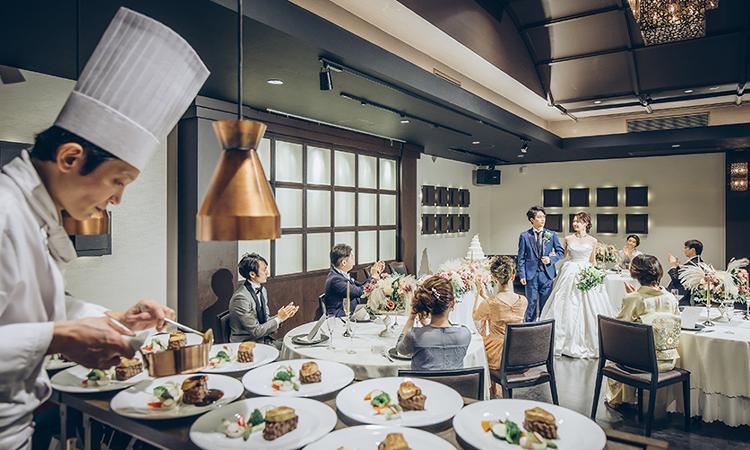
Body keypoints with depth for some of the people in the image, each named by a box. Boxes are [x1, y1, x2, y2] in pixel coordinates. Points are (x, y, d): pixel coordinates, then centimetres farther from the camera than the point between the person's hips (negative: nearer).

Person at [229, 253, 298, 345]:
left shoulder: (262, 289, 5)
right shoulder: (241, 297, -21)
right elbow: (256, 331, -18)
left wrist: (283, 316, -5)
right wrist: (279, 318, -15)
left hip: (263, 340, 8)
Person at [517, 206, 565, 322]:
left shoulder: (551, 234, 5)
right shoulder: (524, 236, -1)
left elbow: (560, 251, 12)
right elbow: (521, 258, 0)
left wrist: (551, 259, -8)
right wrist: (522, 275, -6)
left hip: (547, 274, 2)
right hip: (531, 274, -2)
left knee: (546, 304, 9)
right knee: (531, 303, 4)